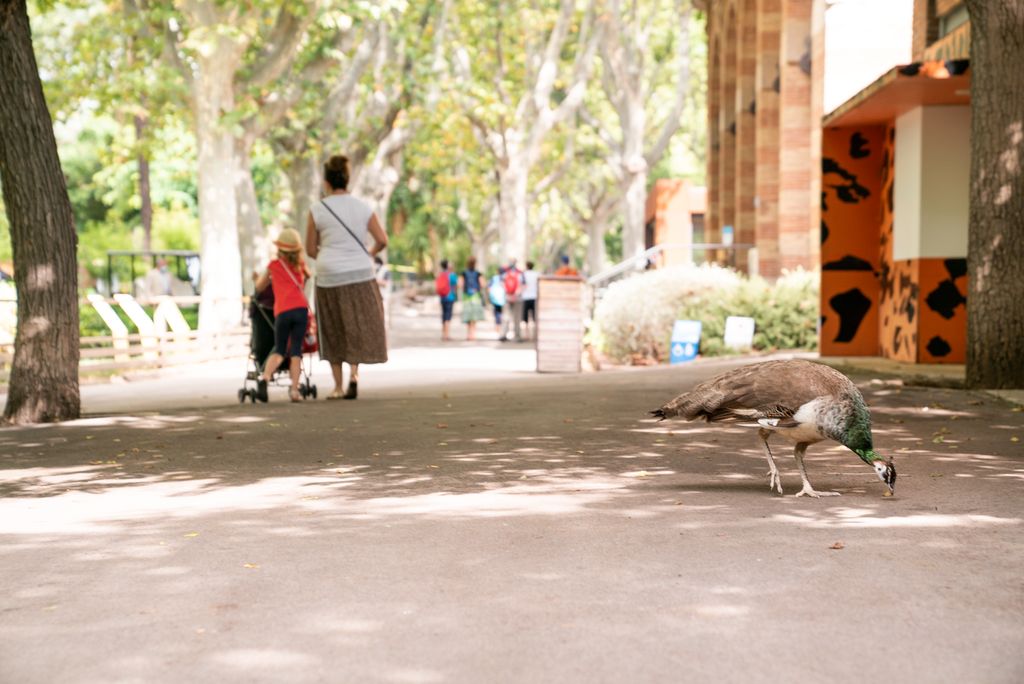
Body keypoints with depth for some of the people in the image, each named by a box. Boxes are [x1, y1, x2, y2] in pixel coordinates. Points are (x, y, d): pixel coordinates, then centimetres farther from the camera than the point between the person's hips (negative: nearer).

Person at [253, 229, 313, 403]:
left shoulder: (274, 265, 15)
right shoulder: (301, 264, 19)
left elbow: (259, 288, 27)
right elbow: (308, 276, 43)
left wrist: (258, 278, 46)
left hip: (282, 312, -1)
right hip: (301, 309, 1)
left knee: (279, 350, 9)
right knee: (295, 349, 3)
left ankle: (264, 377, -15)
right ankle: (294, 389, -7)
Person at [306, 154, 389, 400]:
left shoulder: (317, 210, -4)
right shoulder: (363, 207, 0)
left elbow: (311, 249, 1)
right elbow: (382, 240, -1)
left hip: (329, 277, -1)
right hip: (360, 276, 1)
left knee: (334, 332, 12)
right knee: (360, 326, 12)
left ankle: (338, 386, 14)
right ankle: (354, 371, -11)